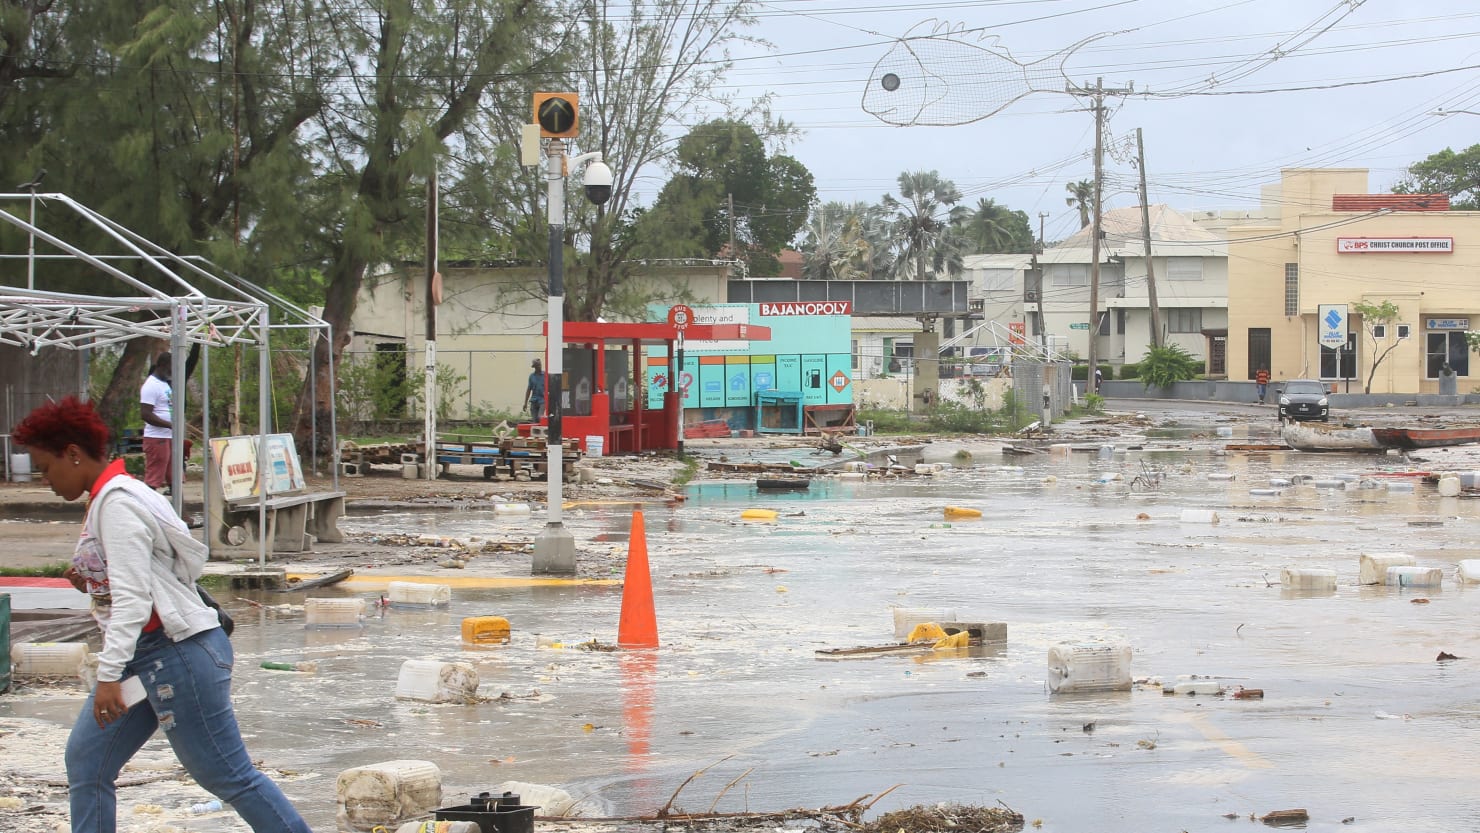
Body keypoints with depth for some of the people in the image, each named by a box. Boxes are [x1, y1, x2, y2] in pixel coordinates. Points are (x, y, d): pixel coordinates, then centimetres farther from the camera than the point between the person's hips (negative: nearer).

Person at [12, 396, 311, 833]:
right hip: (146, 655, 10)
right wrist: (90, 583, 5)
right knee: (85, 762, 6)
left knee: (227, 775, -5)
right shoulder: (105, 499, 15)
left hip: (178, 650, -10)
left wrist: (109, 675, -27)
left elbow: (133, 597, -23)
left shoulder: (117, 503, -16)